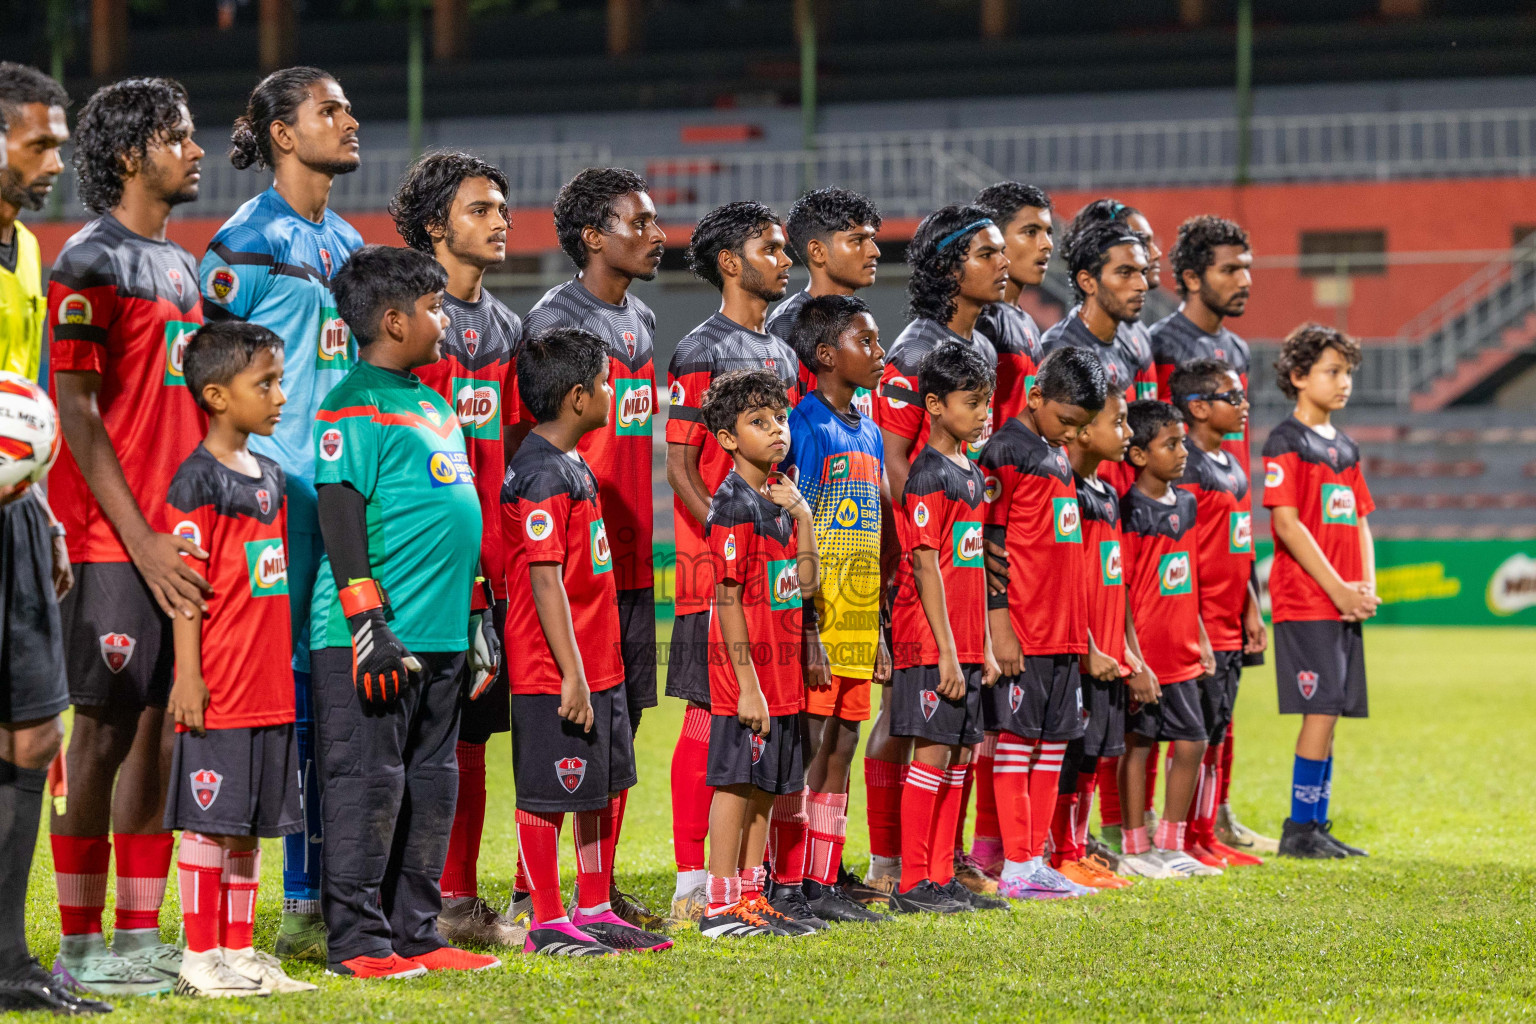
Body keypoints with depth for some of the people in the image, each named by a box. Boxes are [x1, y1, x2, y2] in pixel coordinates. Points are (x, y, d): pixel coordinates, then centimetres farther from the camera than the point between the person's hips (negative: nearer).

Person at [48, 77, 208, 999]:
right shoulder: (92, 263, -8)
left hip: (177, 536, 8)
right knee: (104, 730, -5)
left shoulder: (183, 266, 18)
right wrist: (140, 539, -17)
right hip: (110, 541, -8)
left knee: (160, 727, 8)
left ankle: (142, 934, 14)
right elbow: (75, 411, -13)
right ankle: (81, 946, 0)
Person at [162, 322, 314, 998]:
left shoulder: (270, 476, 14)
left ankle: (239, 951, 18)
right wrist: (188, 675, -16)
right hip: (218, 689, -8)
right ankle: (200, 959, 3)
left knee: (251, 824, 11)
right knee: (210, 821, -3)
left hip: (269, 686, 8)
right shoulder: (197, 481, -10)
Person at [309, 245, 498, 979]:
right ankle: (359, 941, 0)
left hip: (440, 636, 9)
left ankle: (416, 932, 18)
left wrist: (475, 611, 24)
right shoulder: (356, 406, -10)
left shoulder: (434, 404, 18)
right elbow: (340, 514, -15)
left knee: (430, 785, 12)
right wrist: (366, 622, -19)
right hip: (372, 640, -9)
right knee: (367, 784, -4)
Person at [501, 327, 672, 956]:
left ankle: (595, 912, 25)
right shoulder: (544, 474, -17)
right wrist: (571, 674, -21)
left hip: (598, 667, 10)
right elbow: (545, 582, -20)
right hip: (555, 675, -10)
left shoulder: (572, 466, 15)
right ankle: (547, 924, 5)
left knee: (607, 786, 15)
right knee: (545, 794, -1)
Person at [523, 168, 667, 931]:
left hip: (630, 559, 8)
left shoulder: (642, 321, 16)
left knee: (620, 722, 10)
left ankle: (602, 888, 17)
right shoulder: (553, 319, -9)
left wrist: (643, 541, 18)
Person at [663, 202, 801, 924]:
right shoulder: (701, 352, -7)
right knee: (710, 712, -7)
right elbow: (681, 464, -12)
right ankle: (691, 882, -4)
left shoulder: (783, 354, 18)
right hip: (717, 564, -8)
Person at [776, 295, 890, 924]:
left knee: (842, 746, 8)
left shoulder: (869, 434, 16)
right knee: (810, 743, -7)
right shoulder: (805, 426, -9)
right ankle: (787, 885, -3)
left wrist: (876, 630, 17)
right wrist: (804, 624, -19)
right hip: (814, 617, -8)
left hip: (856, 621, 8)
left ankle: (822, 885, 12)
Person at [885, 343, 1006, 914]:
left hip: (964, 644, 9)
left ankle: (942, 879, 14)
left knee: (957, 755, 9)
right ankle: (912, 885, -2)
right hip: (930, 642, -9)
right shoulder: (928, 475, -12)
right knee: (932, 753, -6)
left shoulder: (971, 475, 15)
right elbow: (927, 567, -16)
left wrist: (985, 648, 17)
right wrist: (946, 651, -19)